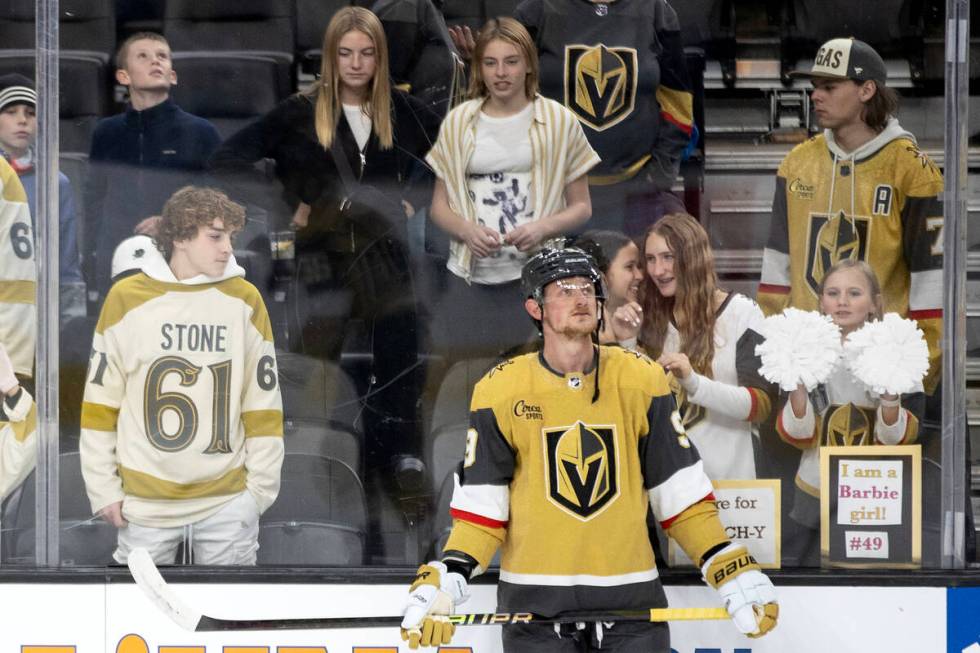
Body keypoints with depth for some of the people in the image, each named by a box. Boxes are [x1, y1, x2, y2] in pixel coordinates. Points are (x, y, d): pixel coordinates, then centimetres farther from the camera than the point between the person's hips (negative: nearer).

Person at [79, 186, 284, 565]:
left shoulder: (245, 300, 2)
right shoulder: (126, 298, -1)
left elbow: (262, 404, 6)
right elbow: (101, 401, 3)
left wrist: (261, 485, 3)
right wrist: (103, 488, 1)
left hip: (228, 501, 1)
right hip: (146, 502, -1)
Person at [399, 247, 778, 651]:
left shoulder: (642, 380, 2)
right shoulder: (498, 392, -1)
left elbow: (681, 493, 4)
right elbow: (481, 509, 0)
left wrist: (733, 574, -4)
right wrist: (443, 583, -14)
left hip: (632, 600, 1)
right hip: (534, 603, -1)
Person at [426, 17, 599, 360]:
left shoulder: (559, 122, 1)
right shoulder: (457, 122, 6)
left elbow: (582, 207, 6)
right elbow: (439, 206, 11)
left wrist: (543, 227, -14)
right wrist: (467, 230, -11)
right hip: (470, 279, 2)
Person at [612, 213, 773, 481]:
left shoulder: (742, 313, -7)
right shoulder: (651, 318, 4)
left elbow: (761, 406, -14)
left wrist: (694, 383, -27)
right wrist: (627, 343, -8)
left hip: (724, 474, -3)